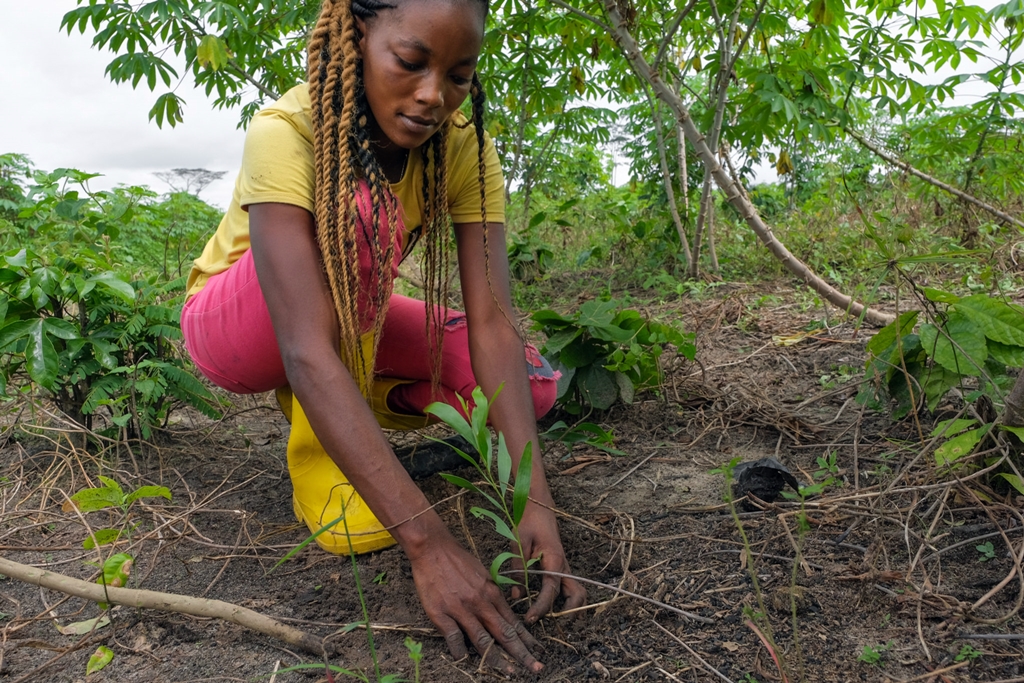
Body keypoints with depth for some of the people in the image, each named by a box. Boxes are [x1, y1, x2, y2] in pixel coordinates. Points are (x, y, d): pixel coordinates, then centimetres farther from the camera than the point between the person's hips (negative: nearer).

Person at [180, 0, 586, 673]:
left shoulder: (464, 148, -20)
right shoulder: (287, 132, -33)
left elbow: (492, 322, -28)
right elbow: (306, 352, -44)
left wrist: (535, 501, -40)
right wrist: (427, 541, -50)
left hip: (360, 324, 5)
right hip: (235, 318, -4)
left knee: (531, 387, -15)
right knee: (361, 204, -35)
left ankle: (332, 414, 4)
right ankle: (322, 462, -23)